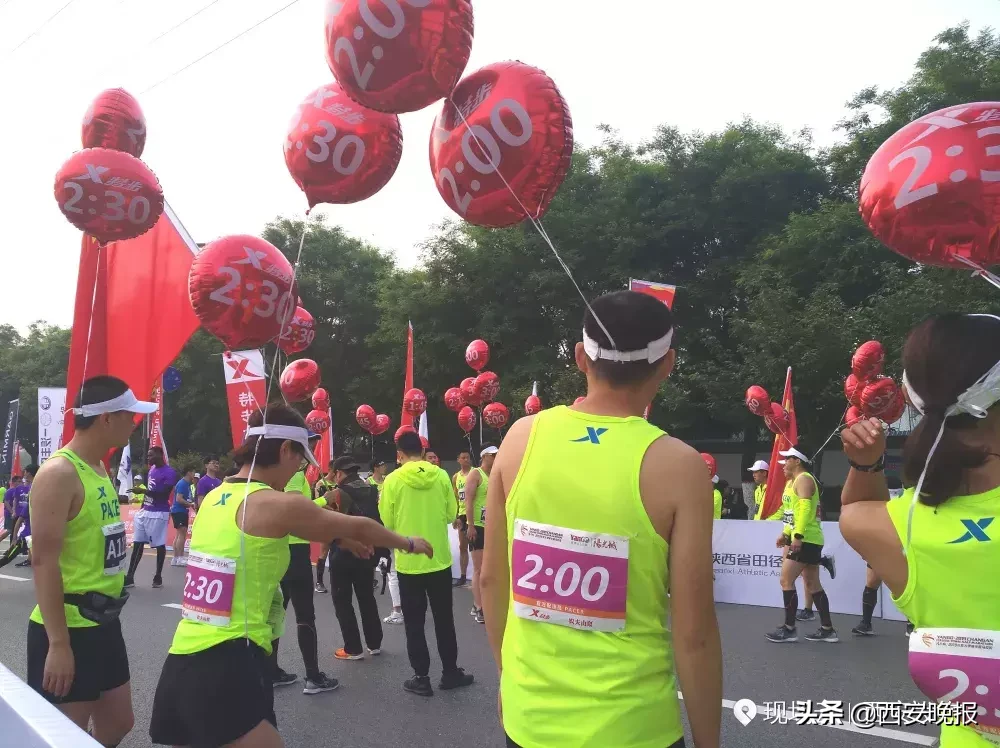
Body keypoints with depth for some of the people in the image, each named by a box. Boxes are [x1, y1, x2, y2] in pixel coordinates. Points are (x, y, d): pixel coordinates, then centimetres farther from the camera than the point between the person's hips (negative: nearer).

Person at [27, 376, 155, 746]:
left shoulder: (100, 469, 10)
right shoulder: (59, 473, -18)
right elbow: (44, 561, -22)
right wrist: (58, 643, -24)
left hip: (104, 622, 9)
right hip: (67, 628, -9)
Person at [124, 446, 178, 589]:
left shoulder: (169, 472, -14)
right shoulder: (152, 469, 14)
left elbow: (164, 495, -20)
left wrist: (143, 491, -27)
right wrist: (143, 505, 21)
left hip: (158, 513, -8)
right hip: (144, 511, 8)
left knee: (159, 545, 1)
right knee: (137, 544, 6)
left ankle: (158, 576, 11)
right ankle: (130, 577, 9)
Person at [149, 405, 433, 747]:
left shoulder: (216, 497, 12)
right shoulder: (277, 504, -10)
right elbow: (358, 528, 4)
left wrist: (338, 536, 39)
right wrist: (409, 543, 20)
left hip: (181, 666, 9)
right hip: (228, 669, -8)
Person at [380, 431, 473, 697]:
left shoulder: (393, 480, -11)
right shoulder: (441, 476, -4)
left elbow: (387, 522, -5)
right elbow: (451, 514, 2)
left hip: (408, 562, -2)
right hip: (439, 559, 2)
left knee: (414, 623, 9)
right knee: (444, 618, 15)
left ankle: (421, 678, 13)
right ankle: (450, 672, 24)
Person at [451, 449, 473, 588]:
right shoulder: (455, 477, 11)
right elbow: (455, 498, 14)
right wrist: (454, 516, 8)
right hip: (462, 514, 6)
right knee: (462, 547, 11)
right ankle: (462, 576, 18)